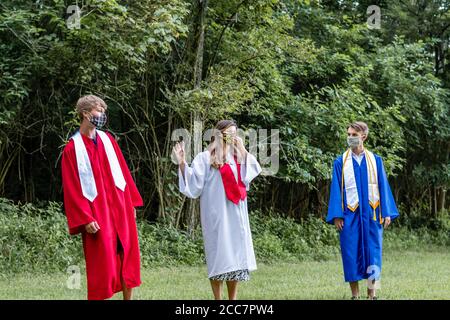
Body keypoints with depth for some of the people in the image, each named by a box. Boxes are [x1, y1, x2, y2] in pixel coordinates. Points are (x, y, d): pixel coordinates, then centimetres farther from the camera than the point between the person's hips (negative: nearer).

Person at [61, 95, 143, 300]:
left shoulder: (107, 140, 9)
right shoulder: (72, 149, -6)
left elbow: (123, 172, 13)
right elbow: (72, 189, -9)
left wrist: (131, 203, 9)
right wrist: (85, 219, -14)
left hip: (120, 209, 5)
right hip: (97, 214, -5)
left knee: (128, 258, 9)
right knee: (103, 264, -2)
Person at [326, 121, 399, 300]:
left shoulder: (375, 161, 7)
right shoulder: (340, 162, 5)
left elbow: (383, 187, 7)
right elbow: (336, 190, 2)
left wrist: (387, 213, 0)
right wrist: (336, 216, -6)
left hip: (371, 214, 1)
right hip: (350, 216, 0)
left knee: (372, 253, 0)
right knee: (352, 254, 0)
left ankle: (372, 295, 6)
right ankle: (355, 295, 7)